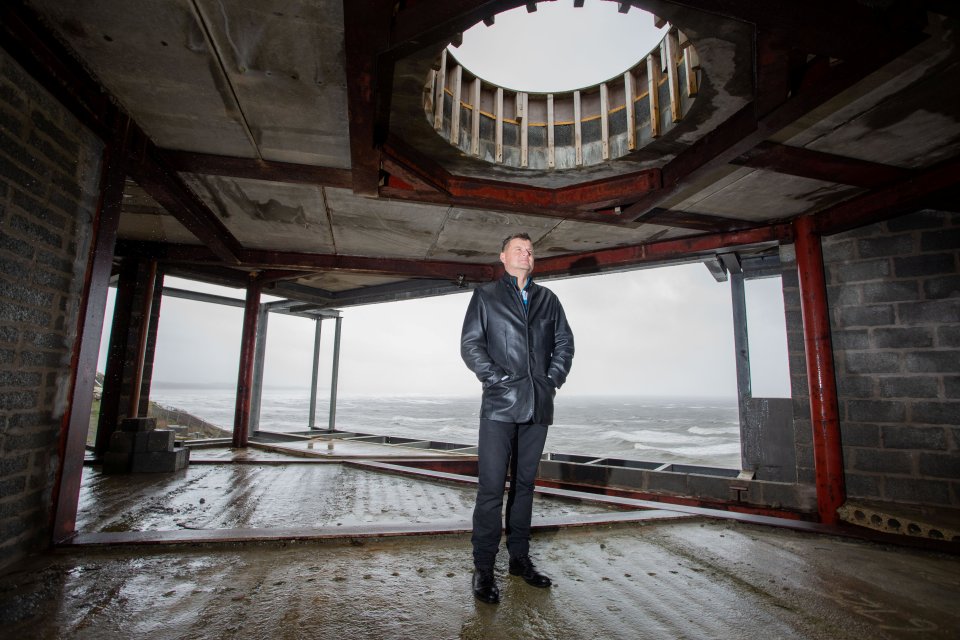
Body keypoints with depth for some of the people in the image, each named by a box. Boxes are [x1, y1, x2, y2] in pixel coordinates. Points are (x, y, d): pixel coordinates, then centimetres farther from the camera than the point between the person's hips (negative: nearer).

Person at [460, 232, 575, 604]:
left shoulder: (547, 300, 17)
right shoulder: (486, 296, 7)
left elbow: (565, 342, 15)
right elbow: (470, 344, -1)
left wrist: (553, 379, 1)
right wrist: (498, 379, -10)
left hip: (538, 405, 4)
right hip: (500, 404, -3)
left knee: (525, 483, 13)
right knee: (491, 485, -3)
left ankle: (520, 558, 26)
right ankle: (483, 569, 9)